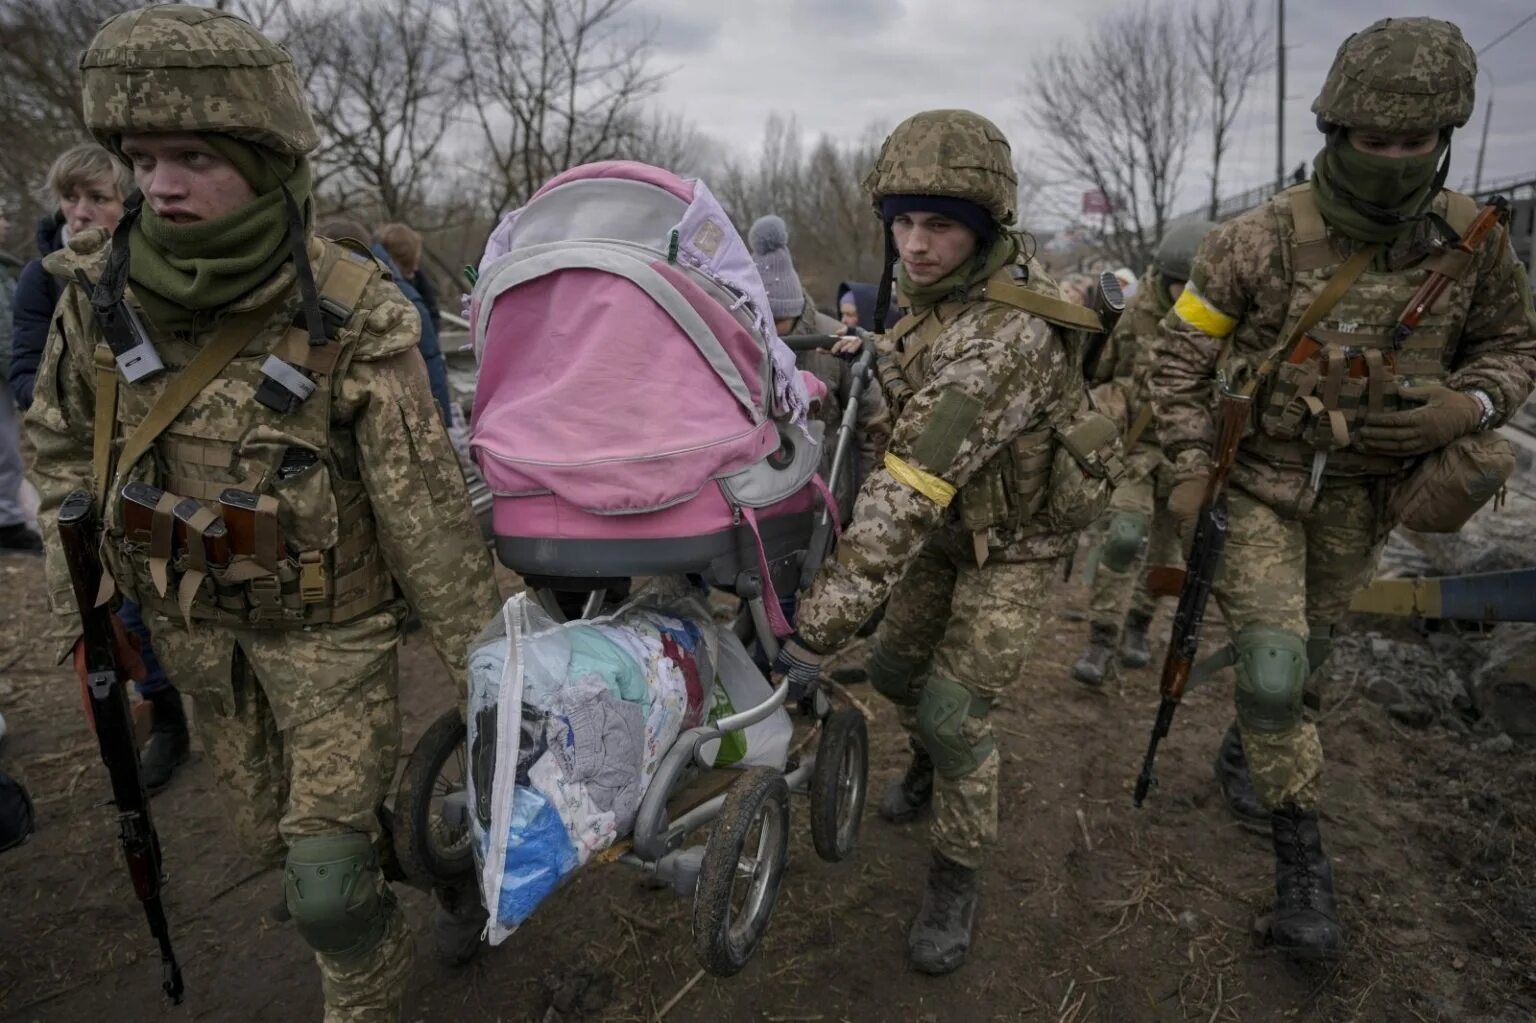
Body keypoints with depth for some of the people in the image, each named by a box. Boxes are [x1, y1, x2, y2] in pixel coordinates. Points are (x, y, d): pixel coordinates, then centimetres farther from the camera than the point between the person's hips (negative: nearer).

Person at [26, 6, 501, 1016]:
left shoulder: (352, 318, -23)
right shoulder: (102, 289, -8)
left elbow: (427, 507, -20)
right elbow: (61, 437, 9)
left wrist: (482, 662, -14)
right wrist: (81, 595, 5)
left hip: (331, 620, -5)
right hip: (197, 619, 6)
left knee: (328, 873, -3)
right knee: (275, 831, 20)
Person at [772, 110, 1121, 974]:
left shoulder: (1003, 338, -38)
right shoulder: (937, 289, -10)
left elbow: (907, 493, -43)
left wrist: (818, 629, -43)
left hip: (1016, 543, -8)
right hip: (954, 525, 8)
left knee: (954, 713, -9)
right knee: (896, 670, 17)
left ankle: (958, 880, 17)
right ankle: (931, 766, 50)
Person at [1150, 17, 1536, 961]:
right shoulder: (1261, 241, -16)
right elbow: (1182, 354, -9)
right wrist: (1191, 469, -14)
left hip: (1362, 494, 4)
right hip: (1256, 482, -3)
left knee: (1310, 648, 20)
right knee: (1270, 662, -12)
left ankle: (1252, 742, 50)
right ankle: (1302, 851, 6)